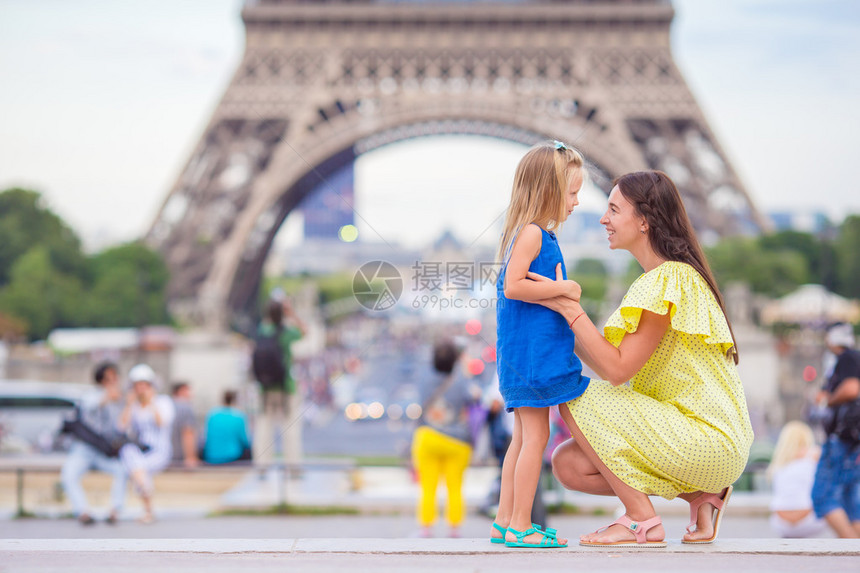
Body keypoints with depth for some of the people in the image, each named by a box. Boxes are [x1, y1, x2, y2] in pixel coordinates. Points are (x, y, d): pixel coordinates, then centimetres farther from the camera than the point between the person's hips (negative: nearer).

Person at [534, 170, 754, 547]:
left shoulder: (669, 281, -16)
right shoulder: (659, 279, 16)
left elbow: (617, 368, -19)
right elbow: (614, 365, 12)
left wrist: (570, 308, -16)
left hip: (712, 442, -10)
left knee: (578, 400, -12)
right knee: (567, 465, 3)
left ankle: (643, 521, -7)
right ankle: (700, 496, 7)